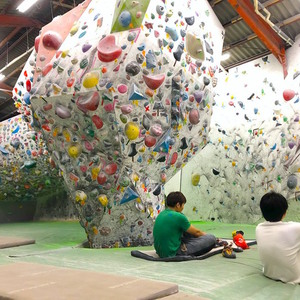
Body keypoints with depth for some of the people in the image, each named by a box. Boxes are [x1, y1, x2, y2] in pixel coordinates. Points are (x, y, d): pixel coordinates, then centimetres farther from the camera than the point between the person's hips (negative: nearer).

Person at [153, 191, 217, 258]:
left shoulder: (161, 214, 8)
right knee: (211, 239, -9)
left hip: (161, 252, 9)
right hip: (173, 254, -9)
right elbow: (196, 232, -1)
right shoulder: (178, 217, -17)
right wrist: (207, 235, 20)